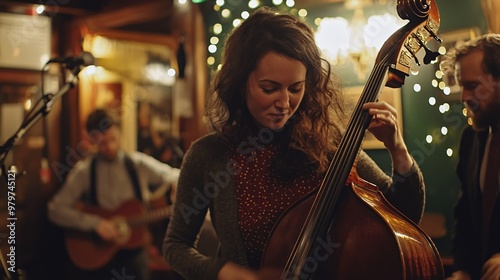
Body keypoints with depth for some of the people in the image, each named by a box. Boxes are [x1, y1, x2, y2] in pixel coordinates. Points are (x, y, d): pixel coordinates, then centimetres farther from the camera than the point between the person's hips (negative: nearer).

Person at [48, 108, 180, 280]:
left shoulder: (139, 164, 3)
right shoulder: (83, 171, -2)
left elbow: (171, 175, 12)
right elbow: (56, 210, -7)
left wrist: (177, 182, -12)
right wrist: (95, 223, -17)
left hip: (133, 249, 1)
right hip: (93, 255, -1)